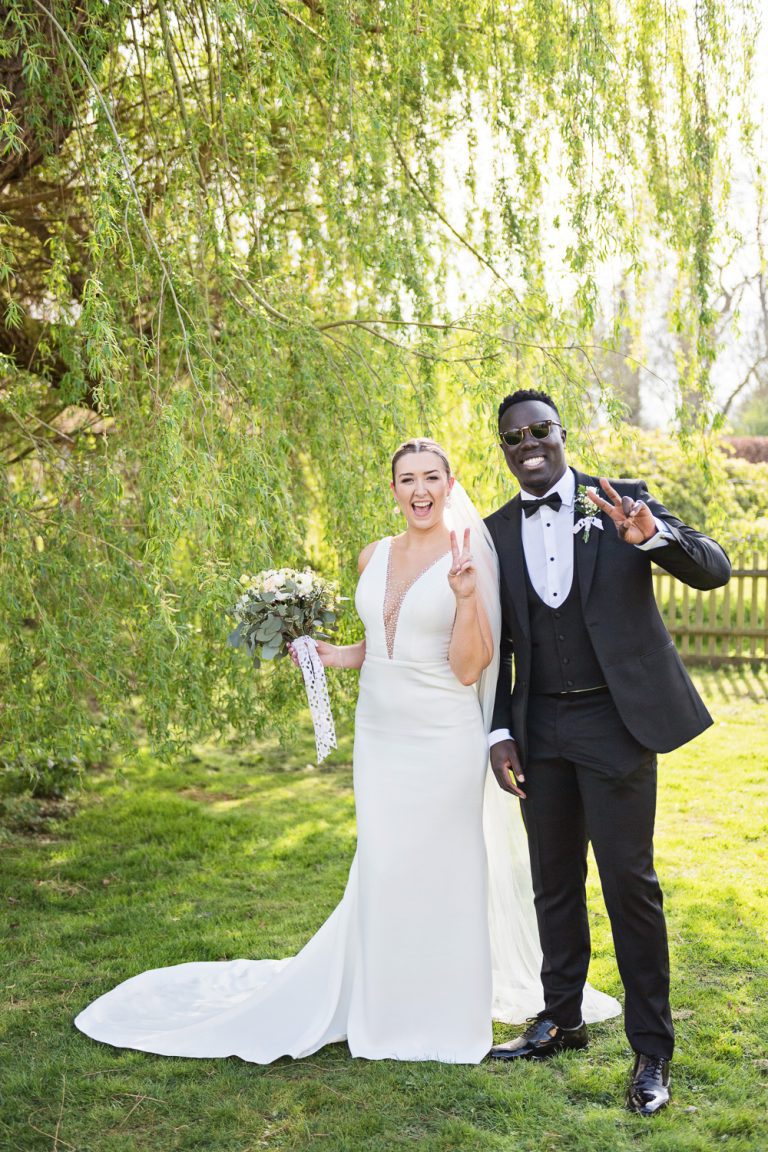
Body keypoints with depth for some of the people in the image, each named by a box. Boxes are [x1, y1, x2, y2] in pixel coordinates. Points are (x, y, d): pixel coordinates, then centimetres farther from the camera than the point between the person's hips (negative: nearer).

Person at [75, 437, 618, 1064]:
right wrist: (323, 654, 5)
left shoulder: (471, 558, -8)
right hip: (379, 735, 5)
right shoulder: (374, 558, 8)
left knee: (441, 872, 4)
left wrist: (466, 595, -25)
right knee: (383, 871, 11)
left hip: (443, 741, -5)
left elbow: (468, 669, -12)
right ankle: (389, 1005, 29)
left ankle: (444, 1013, 21)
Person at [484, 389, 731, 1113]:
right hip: (540, 728, 4)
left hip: (615, 722, -4)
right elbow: (498, 643, 11)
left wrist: (652, 536, -32)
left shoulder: (622, 502, -4)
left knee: (629, 882, -2)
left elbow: (713, 570, -13)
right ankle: (561, 1021, 30)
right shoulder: (498, 532, 6)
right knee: (553, 881, 14)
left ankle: (651, 1051, 10)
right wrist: (500, 733, 4)